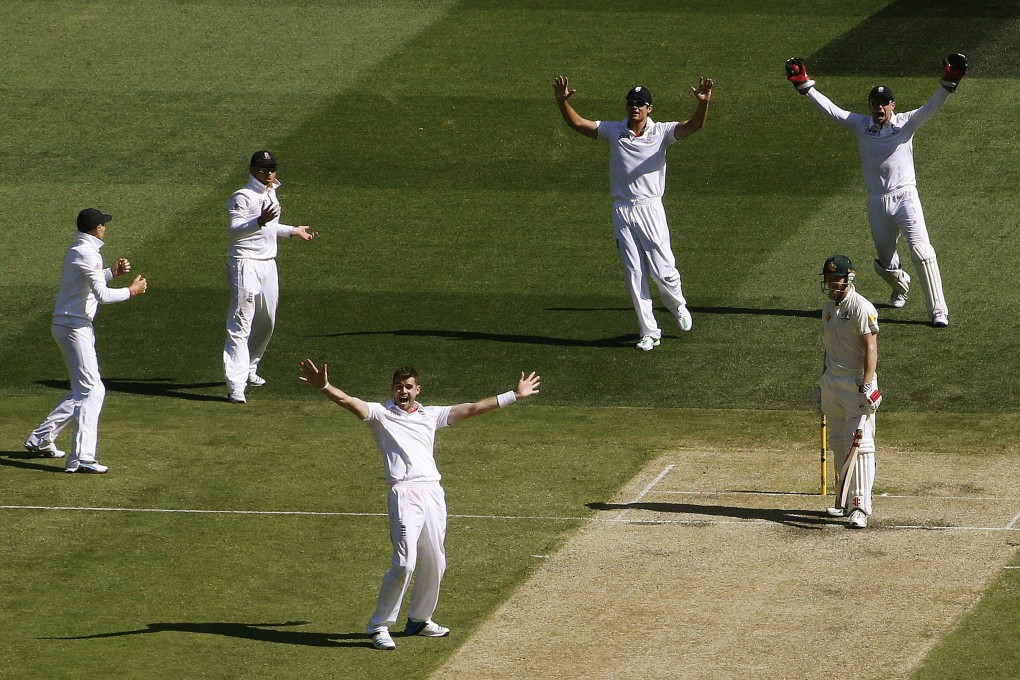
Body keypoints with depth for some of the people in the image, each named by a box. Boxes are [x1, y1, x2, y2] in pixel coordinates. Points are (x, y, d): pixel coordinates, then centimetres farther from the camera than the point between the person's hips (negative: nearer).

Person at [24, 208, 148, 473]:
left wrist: (112, 272, 17)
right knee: (92, 390, -13)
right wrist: (131, 290, -13)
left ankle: (41, 439, 25)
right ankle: (81, 458, -20)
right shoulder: (87, 254, -18)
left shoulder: (75, 251, 13)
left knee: (83, 390, 19)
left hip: (64, 326, 10)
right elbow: (102, 295, -25)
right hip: (74, 328, -10)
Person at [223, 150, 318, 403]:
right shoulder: (243, 197, -14)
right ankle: (236, 384, -17)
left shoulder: (270, 193, 14)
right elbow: (235, 229, -27)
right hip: (245, 265, -9)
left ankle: (249, 371, 33)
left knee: (266, 321, 16)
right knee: (240, 325, -12)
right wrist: (259, 221, -42)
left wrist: (293, 231, 38)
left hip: (268, 264, 9)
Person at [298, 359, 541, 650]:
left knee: (435, 563, 10)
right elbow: (348, 401, -9)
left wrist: (514, 395, 23)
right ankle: (379, 626, -8)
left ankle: (419, 620, 28)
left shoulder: (431, 415, 20)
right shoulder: (380, 414, 7)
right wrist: (324, 387, -28)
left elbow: (473, 409, 23)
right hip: (404, 493, -6)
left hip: (433, 492, 6)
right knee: (404, 563, -16)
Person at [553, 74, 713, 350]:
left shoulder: (661, 132, -3)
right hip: (622, 212, 2)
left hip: (650, 210, -2)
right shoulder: (614, 131, 4)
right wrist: (563, 102, -19)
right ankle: (649, 331, 12)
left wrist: (703, 103, -36)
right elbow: (577, 123, -1)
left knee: (664, 272, -4)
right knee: (634, 275, 4)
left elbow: (694, 125, -17)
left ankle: (678, 307, 29)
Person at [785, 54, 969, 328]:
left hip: (905, 197, -4)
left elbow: (932, 108, -14)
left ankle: (938, 311, -17)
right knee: (885, 262, 12)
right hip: (876, 202, 4)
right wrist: (804, 85, -2)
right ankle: (900, 286, 48)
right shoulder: (861, 125, 6)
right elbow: (829, 109, 5)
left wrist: (948, 84, -30)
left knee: (921, 251, -18)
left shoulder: (906, 123, -1)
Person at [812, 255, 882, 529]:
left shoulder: (861, 308, -12)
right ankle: (846, 501, 22)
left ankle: (860, 508, -16)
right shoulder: (830, 307, 15)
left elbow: (871, 349, -18)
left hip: (856, 382, -9)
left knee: (859, 443, -12)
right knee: (839, 444, 13)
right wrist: (822, 385, 23)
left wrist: (867, 384, -27)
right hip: (832, 381, 9)